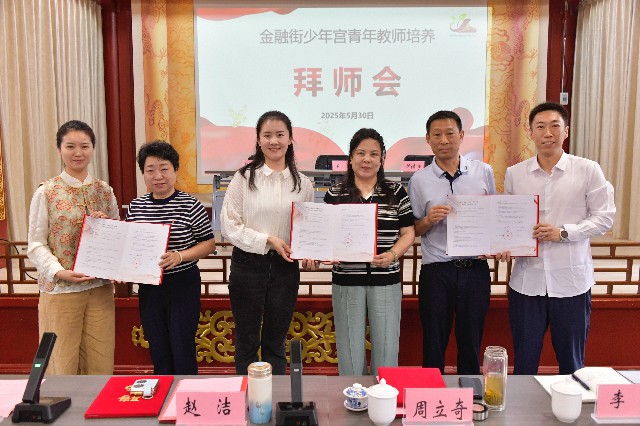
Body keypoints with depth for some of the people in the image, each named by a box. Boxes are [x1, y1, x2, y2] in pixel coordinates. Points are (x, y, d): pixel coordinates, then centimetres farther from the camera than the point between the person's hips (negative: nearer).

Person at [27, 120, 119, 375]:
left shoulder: (105, 191, 7)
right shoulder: (46, 193, -2)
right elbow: (35, 245, -4)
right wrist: (60, 272, -18)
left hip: (100, 289, 3)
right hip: (60, 290, -3)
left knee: (101, 363, 9)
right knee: (63, 365, 6)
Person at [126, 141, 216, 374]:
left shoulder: (191, 205, -10)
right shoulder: (135, 207, 4)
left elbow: (209, 243, -7)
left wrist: (180, 256, -21)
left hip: (183, 285, -4)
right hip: (148, 287, 4)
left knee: (183, 351, 4)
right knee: (158, 352, 16)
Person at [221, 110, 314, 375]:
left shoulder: (302, 183, 4)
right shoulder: (244, 178, -4)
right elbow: (229, 225, -8)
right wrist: (268, 240, -17)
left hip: (285, 267, 2)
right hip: (248, 265, -2)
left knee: (276, 342, 16)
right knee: (247, 342, 12)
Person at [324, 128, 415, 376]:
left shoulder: (396, 193, 5)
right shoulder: (334, 195, 4)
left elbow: (408, 233, 5)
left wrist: (393, 254, -13)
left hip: (386, 281, 0)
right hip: (347, 281, 0)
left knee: (386, 350, 8)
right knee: (350, 351, 9)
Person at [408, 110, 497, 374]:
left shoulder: (484, 172, 5)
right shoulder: (419, 181, 1)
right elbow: (414, 231, 6)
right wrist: (429, 220, -14)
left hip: (475, 268, 1)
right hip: (436, 271, -1)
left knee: (471, 343, 12)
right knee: (434, 345, 8)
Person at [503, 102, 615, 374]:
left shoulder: (588, 171, 0)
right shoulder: (514, 174, 6)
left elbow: (604, 218, -1)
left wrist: (563, 232, -14)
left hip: (571, 281, -1)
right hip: (527, 280, 2)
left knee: (571, 360, 13)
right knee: (524, 361, 11)